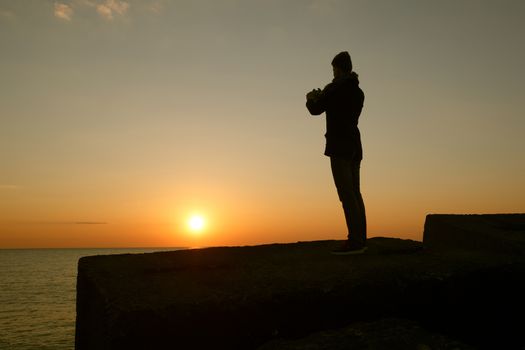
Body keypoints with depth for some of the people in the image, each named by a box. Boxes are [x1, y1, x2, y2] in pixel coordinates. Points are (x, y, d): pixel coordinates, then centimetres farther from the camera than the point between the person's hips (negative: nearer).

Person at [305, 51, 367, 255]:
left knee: (346, 194, -13)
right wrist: (321, 98, 31)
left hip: (339, 146, -8)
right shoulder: (358, 92, 16)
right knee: (354, 193, 7)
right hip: (354, 146, 8)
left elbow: (315, 110, 0)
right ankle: (360, 239, 6)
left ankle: (355, 240, -18)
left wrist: (311, 99, 23)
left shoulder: (334, 88, -7)